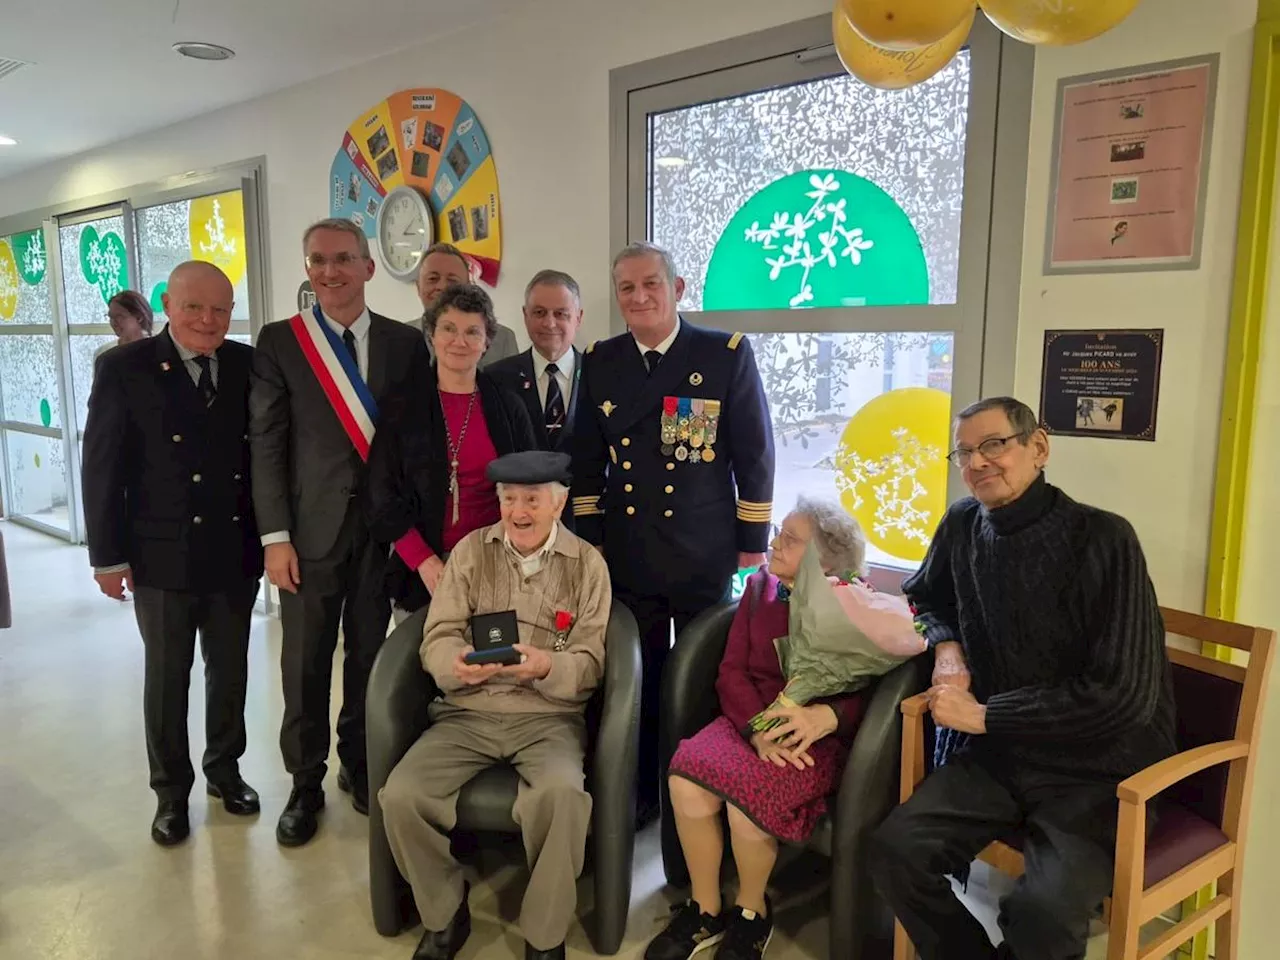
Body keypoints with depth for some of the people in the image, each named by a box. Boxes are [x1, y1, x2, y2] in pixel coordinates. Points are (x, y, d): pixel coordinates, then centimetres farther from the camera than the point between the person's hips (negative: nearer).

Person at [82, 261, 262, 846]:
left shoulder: (250, 365, -1)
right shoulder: (125, 369, -6)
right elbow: (101, 468, -5)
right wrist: (108, 556, -6)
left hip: (236, 552, 2)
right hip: (162, 555, -2)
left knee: (230, 670, 16)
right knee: (166, 678, 12)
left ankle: (224, 768, 36)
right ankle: (171, 791, 30)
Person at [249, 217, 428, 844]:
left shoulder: (405, 342, 4)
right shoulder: (279, 342, 1)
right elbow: (266, 445, -2)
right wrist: (276, 537, -7)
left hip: (384, 526, 1)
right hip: (311, 527, -1)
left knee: (370, 655, 12)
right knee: (306, 662, 8)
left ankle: (359, 766, 32)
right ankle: (305, 784, 26)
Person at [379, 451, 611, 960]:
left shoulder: (588, 564, 3)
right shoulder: (470, 550, 8)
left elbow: (590, 662, -1)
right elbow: (438, 636, 1)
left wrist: (547, 667, -24)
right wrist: (457, 665, -23)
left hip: (548, 716, -2)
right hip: (468, 712, 2)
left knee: (562, 795, -33)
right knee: (400, 796, -21)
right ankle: (445, 914, 8)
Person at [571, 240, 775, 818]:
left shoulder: (728, 353, -6)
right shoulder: (599, 361, 5)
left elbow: (755, 451, -4)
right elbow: (588, 459, 9)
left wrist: (753, 540, -4)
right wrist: (589, 540, 6)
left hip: (705, 553, -2)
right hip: (627, 554, 3)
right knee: (637, 677, 12)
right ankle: (641, 789, 31)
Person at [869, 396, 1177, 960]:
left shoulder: (1102, 540, -15)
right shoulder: (962, 525, 3)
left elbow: (1124, 695, -19)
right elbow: (925, 598, 24)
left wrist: (983, 716, -15)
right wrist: (947, 647, 1)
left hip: (1100, 772, -5)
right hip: (999, 756, 5)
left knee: (1042, 912, -29)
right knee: (896, 851, -17)